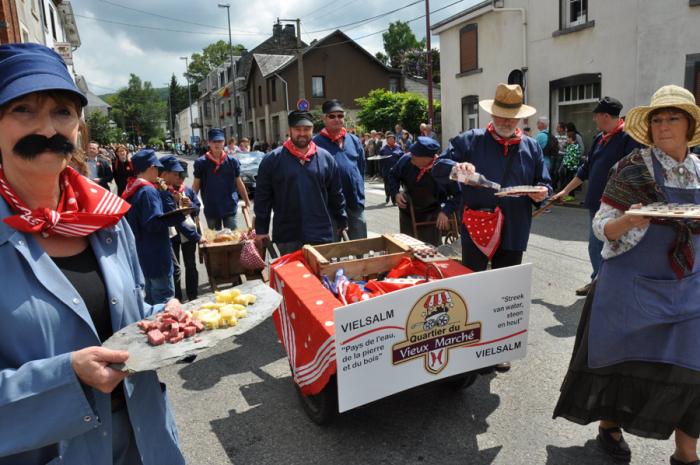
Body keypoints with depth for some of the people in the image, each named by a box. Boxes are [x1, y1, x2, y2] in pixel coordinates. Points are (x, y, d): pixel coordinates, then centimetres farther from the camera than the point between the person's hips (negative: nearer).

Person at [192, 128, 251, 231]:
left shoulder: (232, 161, 0)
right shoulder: (201, 162, -2)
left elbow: (239, 183, 6)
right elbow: (196, 185, 3)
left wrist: (247, 202, 7)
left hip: (230, 208, 0)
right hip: (210, 209, 1)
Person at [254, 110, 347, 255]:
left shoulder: (326, 158, 5)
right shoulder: (272, 160, -1)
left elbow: (336, 196, 10)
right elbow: (262, 197, 1)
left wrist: (342, 224, 12)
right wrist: (261, 230, -1)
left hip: (322, 235, 2)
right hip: (287, 238, -1)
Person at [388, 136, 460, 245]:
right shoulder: (406, 160, -19)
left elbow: (459, 194, -17)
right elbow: (393, 175, 3)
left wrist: (446, 211, -29)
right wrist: (395, 193, -12)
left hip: (431, 217, -3)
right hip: (407, 213, 3)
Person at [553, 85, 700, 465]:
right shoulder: (632, 168, -9)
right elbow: (601, 228, -10)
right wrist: (628, 221, -29)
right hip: (633, 284, -4)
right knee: (623, 356, 6)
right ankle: (609, 424, 30)